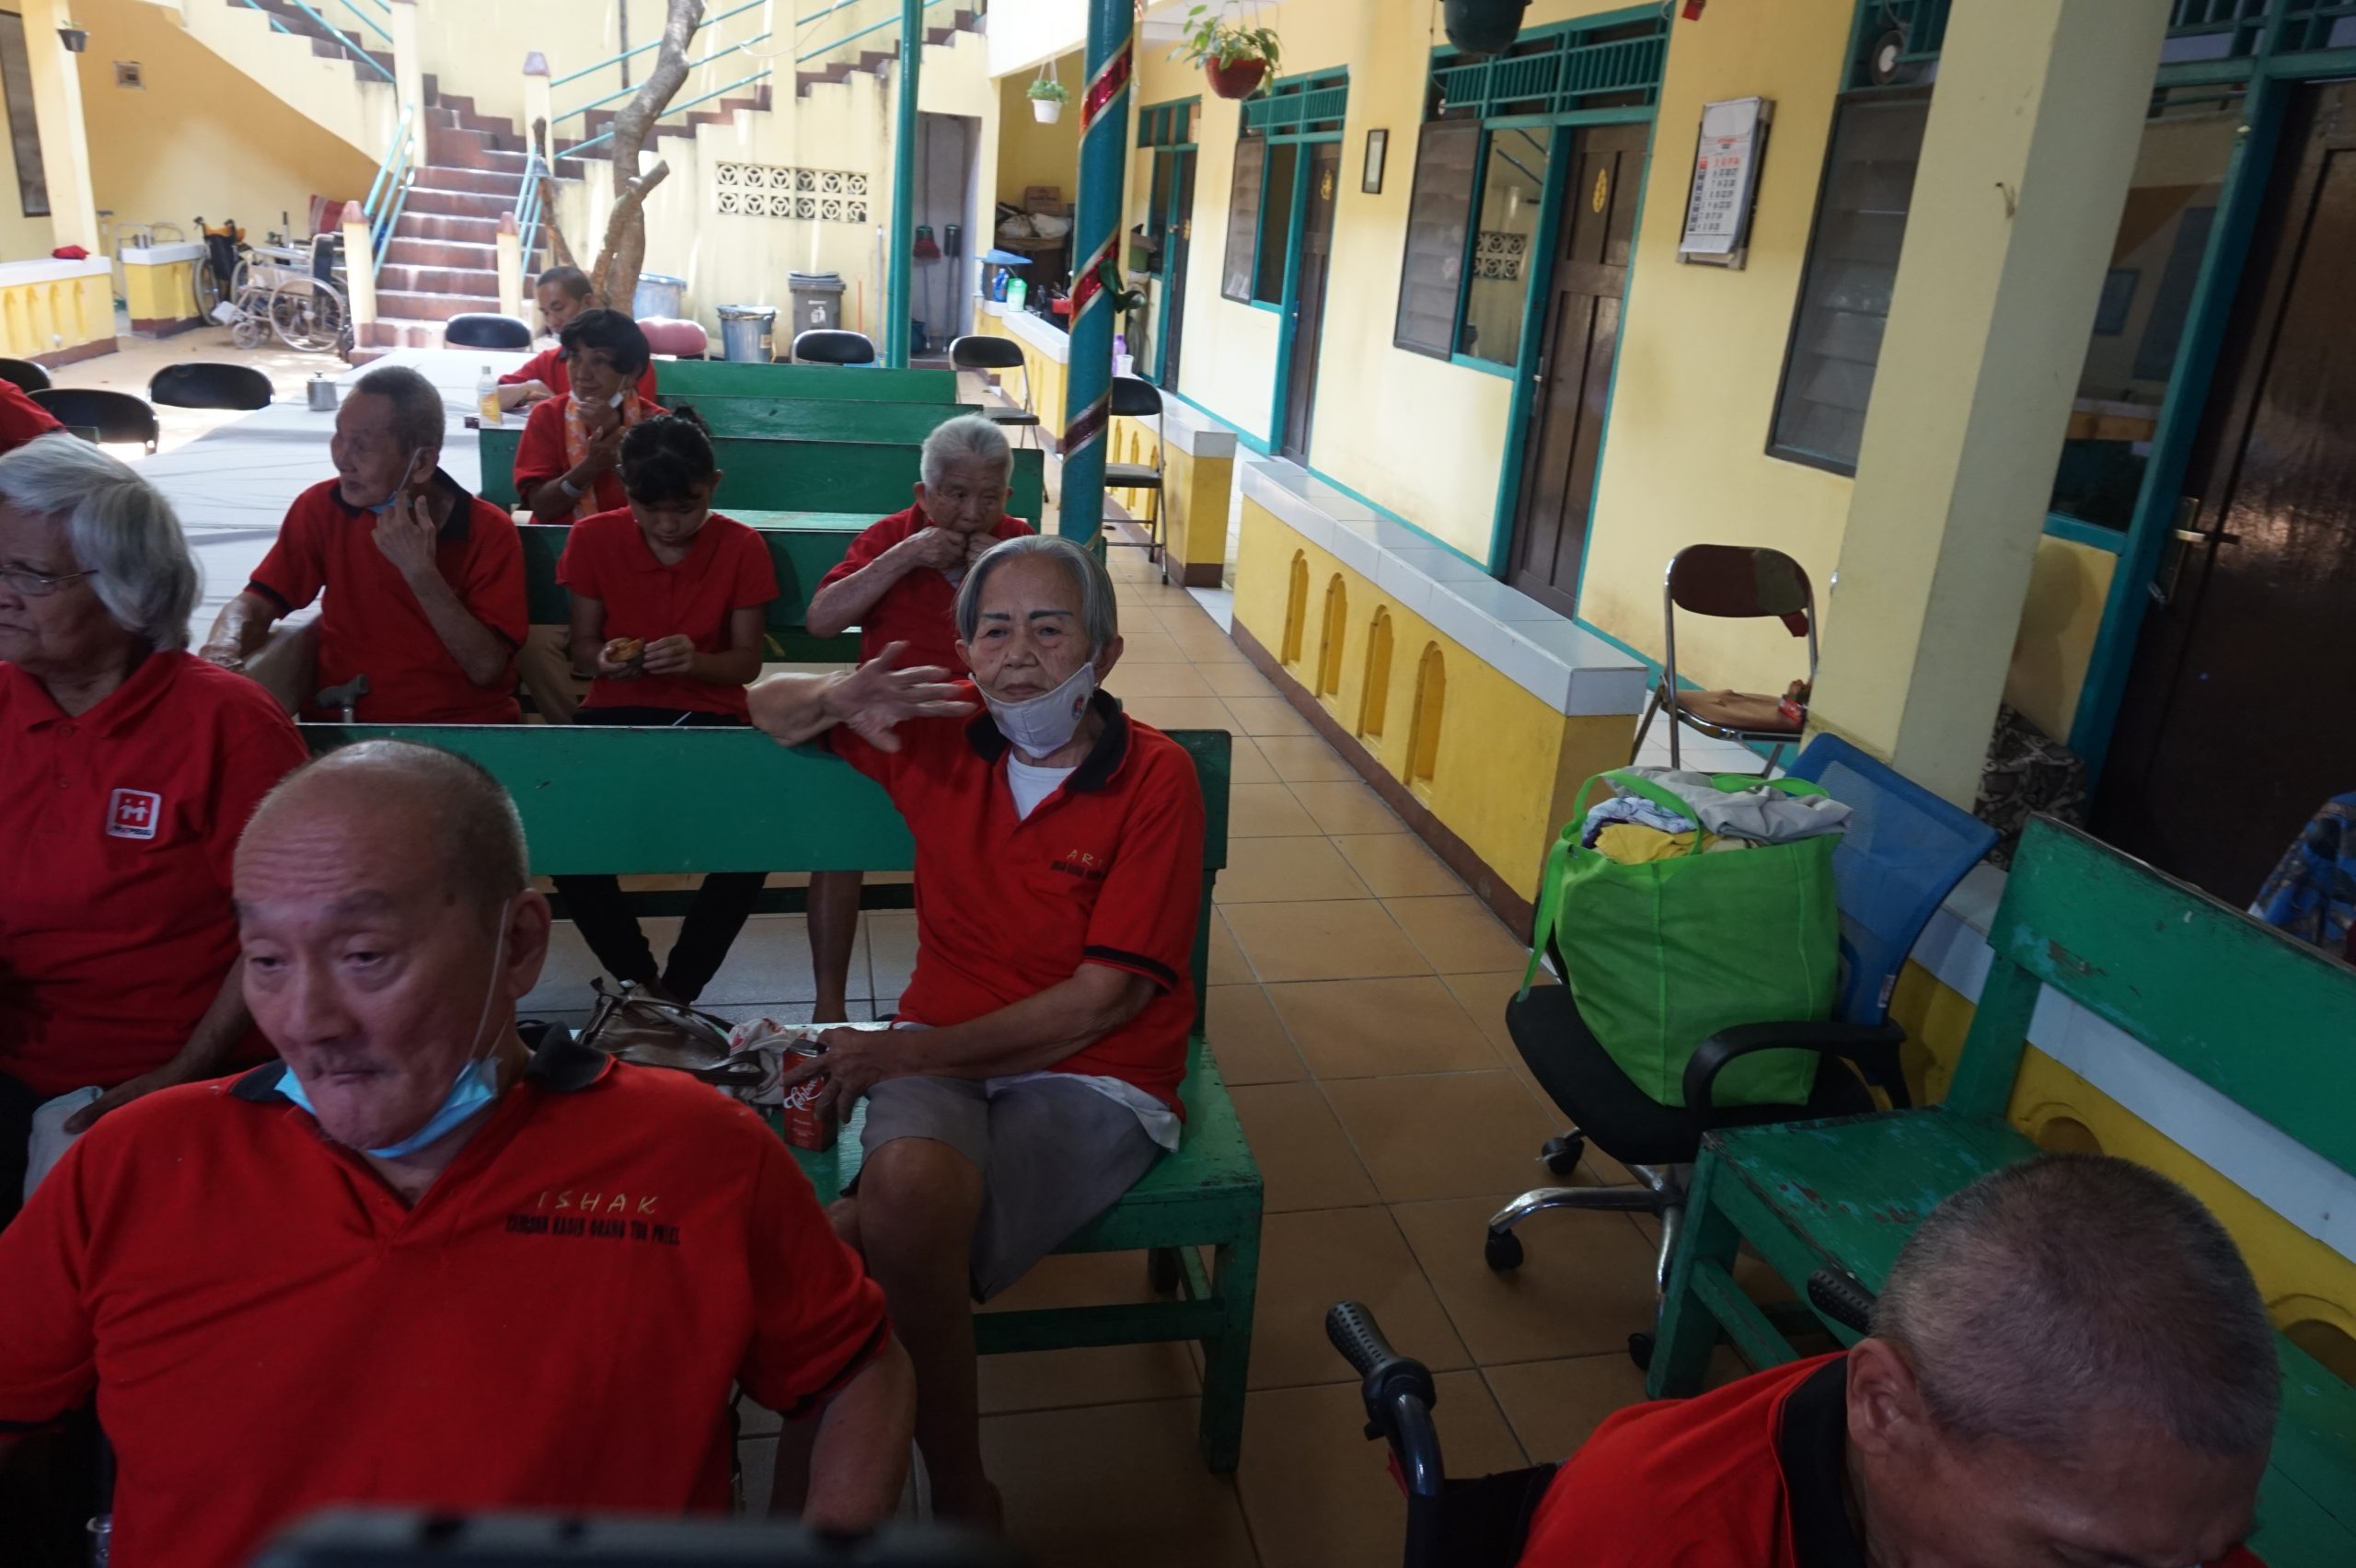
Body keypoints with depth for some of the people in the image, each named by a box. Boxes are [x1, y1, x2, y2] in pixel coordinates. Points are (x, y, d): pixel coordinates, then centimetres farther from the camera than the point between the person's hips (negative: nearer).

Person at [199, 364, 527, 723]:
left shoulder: (490, 531, -8)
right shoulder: (321, 507, 0)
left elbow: (486, 668, -13)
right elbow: (256, 602, 2)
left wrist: (420, 572, -20)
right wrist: (223, 649, -19)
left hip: (462, 729, -3)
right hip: (341, 720, 3)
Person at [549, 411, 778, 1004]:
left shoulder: (741, 547, -4)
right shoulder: (594, 538, -2)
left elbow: (747, 661, 0)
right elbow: (581, 647, 5)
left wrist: (695, 662, -22)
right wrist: (603, 659, -19)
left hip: (709, 715, -1)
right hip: (617, 712, 1)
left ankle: (676, 990, -5)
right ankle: (639, 979, -3)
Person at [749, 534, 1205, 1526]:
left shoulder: (1156, 779, -8)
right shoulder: (941, 732, 4)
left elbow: (1104, 998, -12)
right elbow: (768, 707, 18)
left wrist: (906, 1049, -13)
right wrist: (839, 698, -8)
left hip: (1092, 1078, -3)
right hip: (941, 1053, 3)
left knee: (879, 1245, -27)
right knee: (907, 1184, -33)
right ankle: (956, 1492, -12)